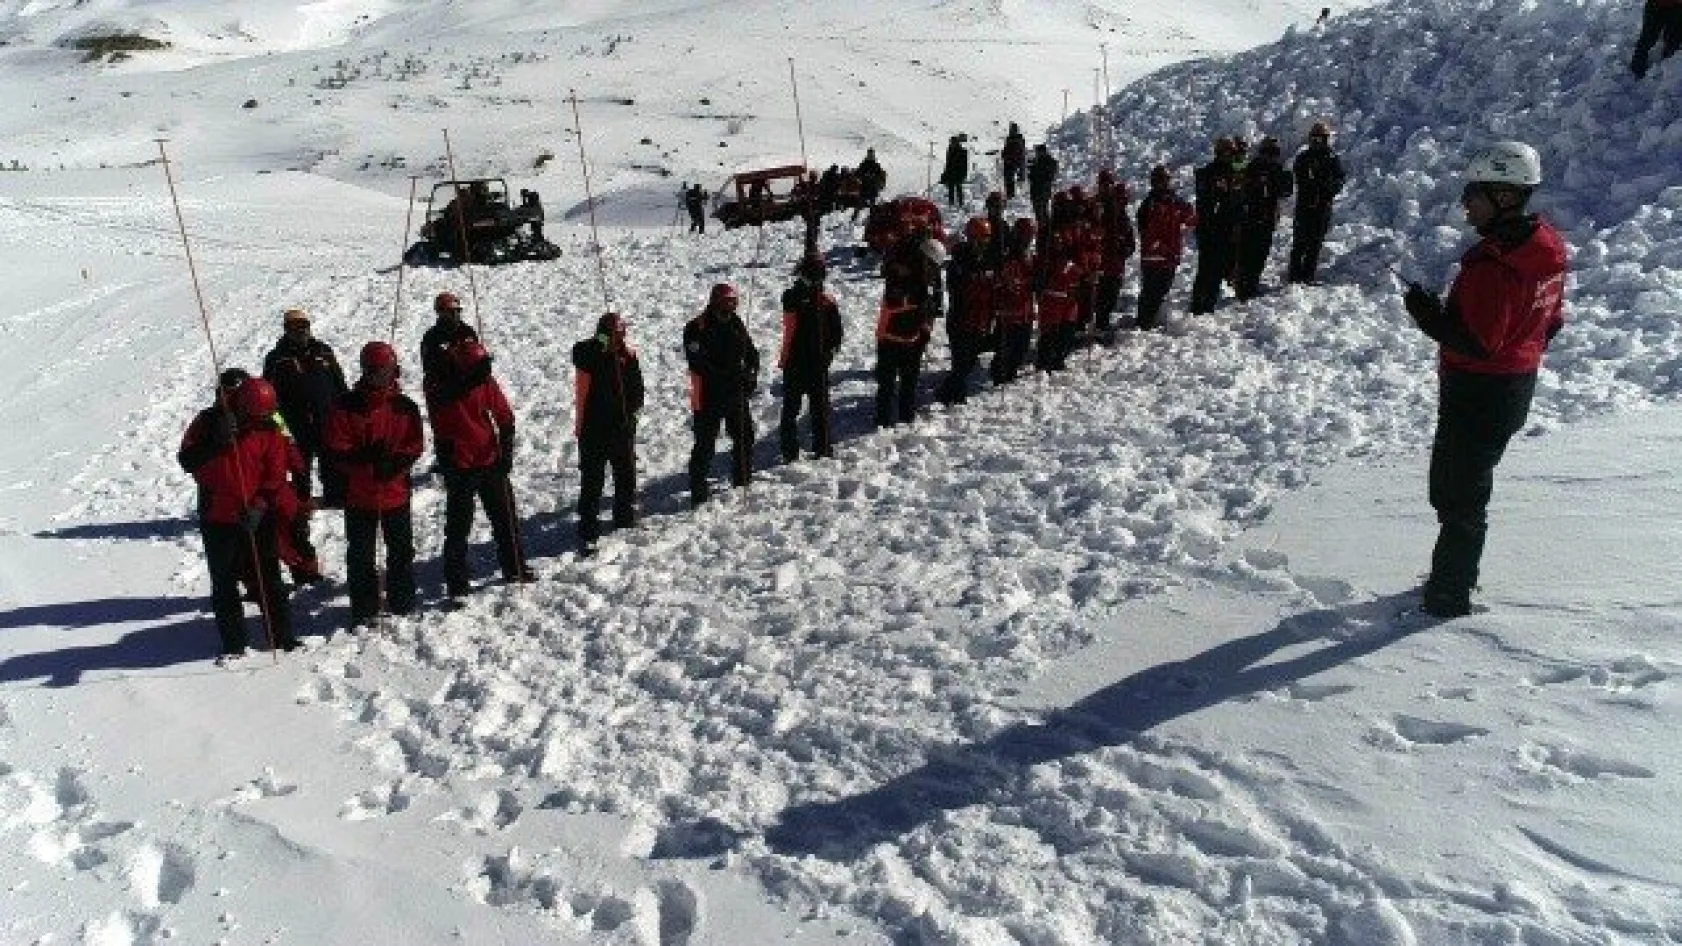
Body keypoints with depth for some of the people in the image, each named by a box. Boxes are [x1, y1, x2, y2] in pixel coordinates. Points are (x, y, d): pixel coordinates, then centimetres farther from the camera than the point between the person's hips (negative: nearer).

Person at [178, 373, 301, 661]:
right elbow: (187, 459, -5)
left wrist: (260, 506, -15)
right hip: (217, 518, 1)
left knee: (268, 579, 6)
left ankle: (284, 638, 16)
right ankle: (233, 645, 16)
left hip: (258, 519, -1)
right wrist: (216, 441, -20)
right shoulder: (208, 422, 0)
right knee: (223, 584, 7)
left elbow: (275, 475, -3)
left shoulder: (268, 429, -2)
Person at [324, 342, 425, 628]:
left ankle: (403, 602, 27)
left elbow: (415, 445, 3)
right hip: (358, 494, -2)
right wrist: (364, 457, -22)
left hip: (396, 492, 2)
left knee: (401, 550, 13)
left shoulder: (405, 407, 2)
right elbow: (335, 448, -8)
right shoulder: (347, 406, -5)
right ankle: (364, 609, 17)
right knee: (360, 555, 6)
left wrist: (396, 461, -16)